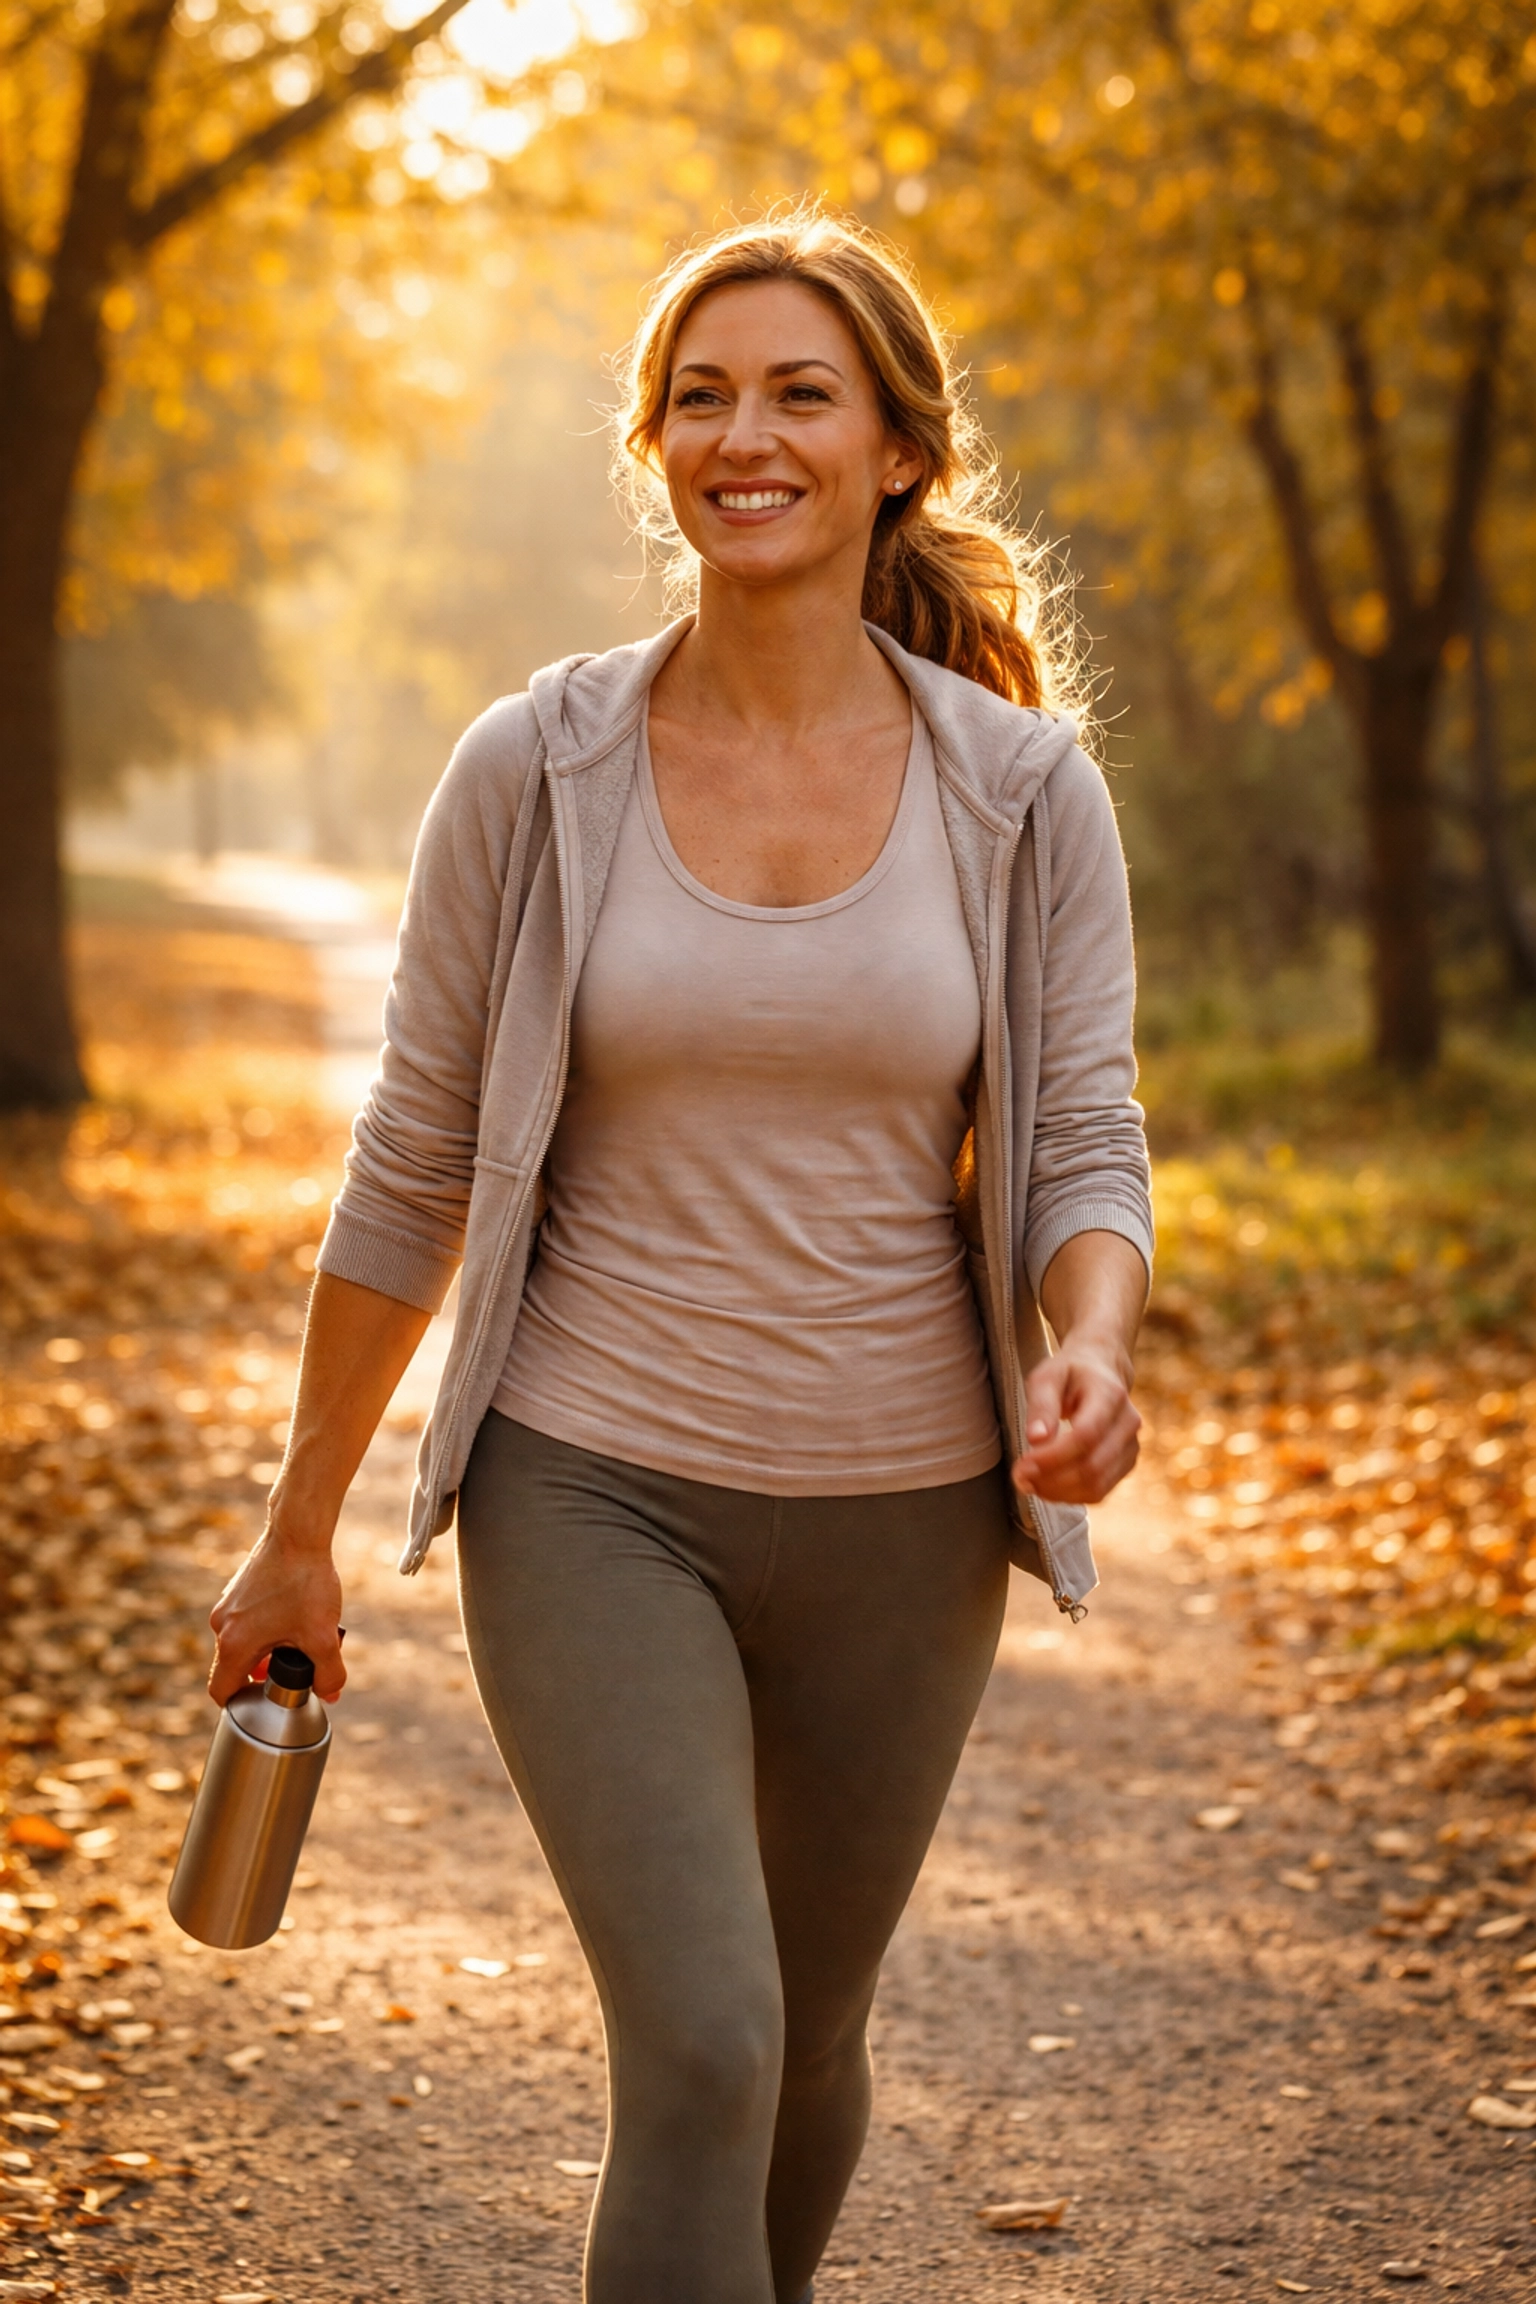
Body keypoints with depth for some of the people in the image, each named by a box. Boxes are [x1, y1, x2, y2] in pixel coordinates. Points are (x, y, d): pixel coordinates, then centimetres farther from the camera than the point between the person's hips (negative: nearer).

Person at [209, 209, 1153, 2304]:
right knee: (702, 2046, -18)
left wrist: (1089, 1352, -26)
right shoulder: (535, 773, -5)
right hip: (596, 1496, -2)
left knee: (807, 2043, 18)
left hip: (900, 1512, 2)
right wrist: (299, 1531, 6)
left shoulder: (1024, 793, -3)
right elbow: (413, 1172, 1)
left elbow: (1085, 1153, -3)